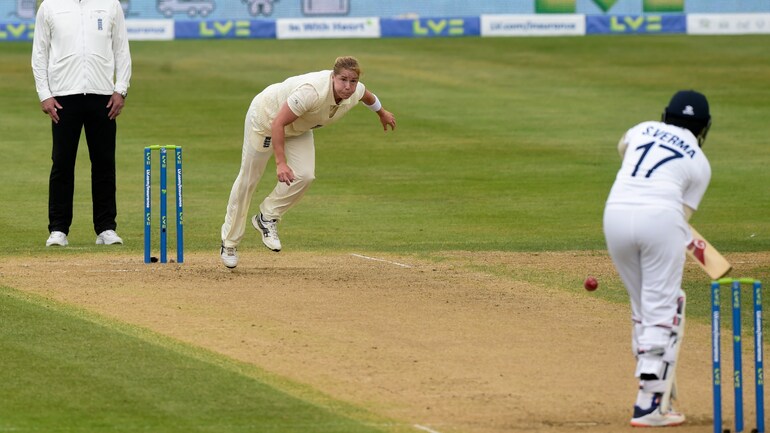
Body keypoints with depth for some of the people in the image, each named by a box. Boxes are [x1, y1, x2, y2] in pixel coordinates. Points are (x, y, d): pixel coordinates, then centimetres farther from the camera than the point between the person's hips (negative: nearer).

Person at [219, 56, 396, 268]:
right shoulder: (313, 91, -42)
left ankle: (267, 218, 7)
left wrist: (382, 113, 28)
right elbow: (277, 124, -38)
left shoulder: (355, 92, -20)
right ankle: (229, 243, 19)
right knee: (248, 180, 4)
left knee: (304, 176, -16)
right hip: (265, 117, -6)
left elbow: (367, 95, 8)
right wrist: (280, 163, -43)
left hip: (298, 129, 6)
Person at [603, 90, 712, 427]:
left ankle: (658, 389, 20)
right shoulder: (699, 163, 14)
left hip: (616, 213, 4)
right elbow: (684, 214, 7)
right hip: (661, 217, -4)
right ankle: (650, 404, -13)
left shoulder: (645, 130, 24)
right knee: (662, 310, -3)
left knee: (643, 308, 17)